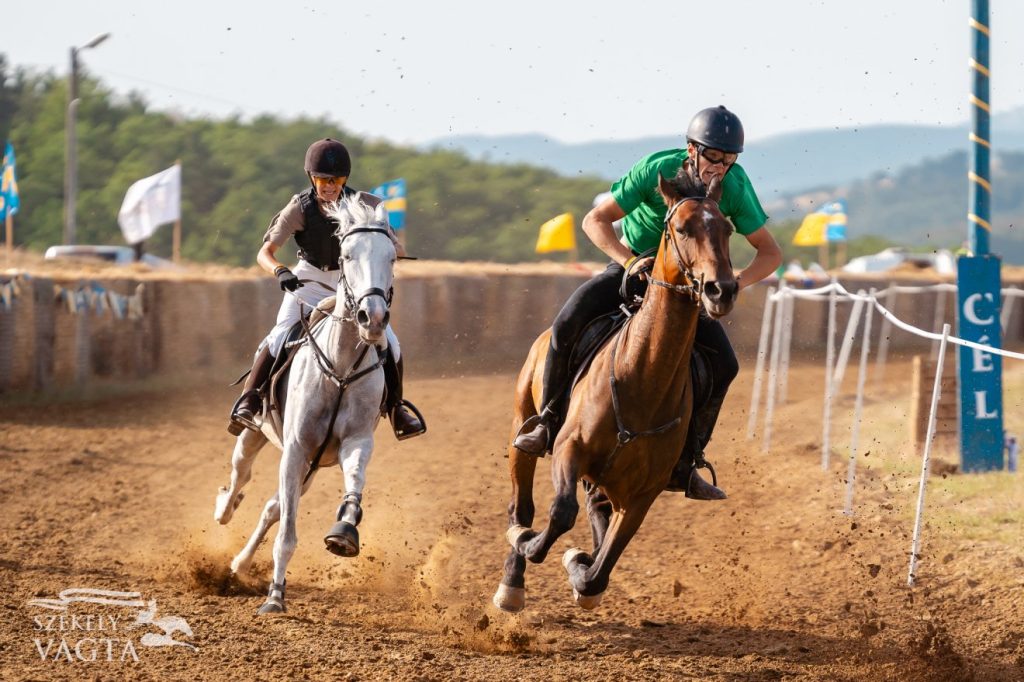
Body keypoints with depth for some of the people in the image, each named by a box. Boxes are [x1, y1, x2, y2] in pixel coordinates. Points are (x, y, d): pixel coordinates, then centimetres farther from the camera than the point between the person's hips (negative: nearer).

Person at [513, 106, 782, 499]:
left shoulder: (735, 187, -19)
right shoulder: (656, 170, -25)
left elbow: (770, 252, -12)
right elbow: (595, 220, -21)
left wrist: (739, 281, -32)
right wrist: (628, 260, -38)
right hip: (632, 266, -2)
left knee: (724, 364, -13)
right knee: (567, 325, -26)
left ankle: (684, 464, -2)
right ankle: (547, 423, -8)